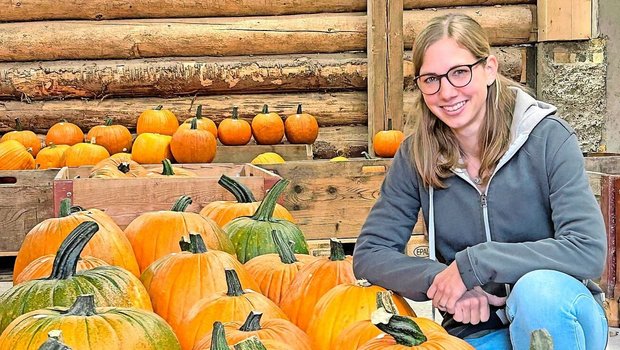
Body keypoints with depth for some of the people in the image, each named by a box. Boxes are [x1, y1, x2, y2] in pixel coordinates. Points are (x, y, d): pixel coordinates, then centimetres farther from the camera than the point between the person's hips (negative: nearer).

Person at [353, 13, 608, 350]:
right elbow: (369, 254, -2)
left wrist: (472, 265, -23)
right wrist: (441, 280, -20)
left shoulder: (547, 138, -11)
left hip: (560, 313, -2)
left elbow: (588, 250, -20)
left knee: (538, 288, -35)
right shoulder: (416, 155, -2)